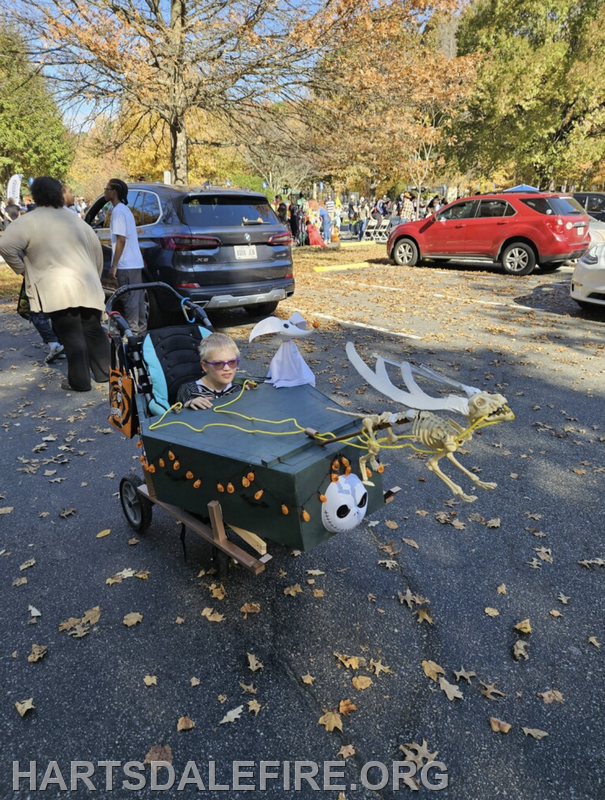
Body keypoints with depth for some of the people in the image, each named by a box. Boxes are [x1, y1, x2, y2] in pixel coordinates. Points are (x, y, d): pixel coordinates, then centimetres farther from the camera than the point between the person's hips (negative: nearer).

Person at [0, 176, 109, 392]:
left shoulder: (29, 221, -1)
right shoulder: (76, 220, 18)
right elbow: (97, 250, 22)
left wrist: (21, 269, 2)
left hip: (58, 289, -5)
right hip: (87, 286, 5)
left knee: (71, 336, -1)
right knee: (93, 330, 15)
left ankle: (79, 381, 3)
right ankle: (104, 373, 19)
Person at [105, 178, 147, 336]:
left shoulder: (118, 211, -12)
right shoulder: (124, 209, 17)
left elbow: (121, 240, -18)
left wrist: (114, 265, -16)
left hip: (126, 264, -9)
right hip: (135, 262, 9)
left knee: (129, 299, -5)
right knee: (136, 297, 12)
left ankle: (133, 331, -2)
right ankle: (140, 328, 18)